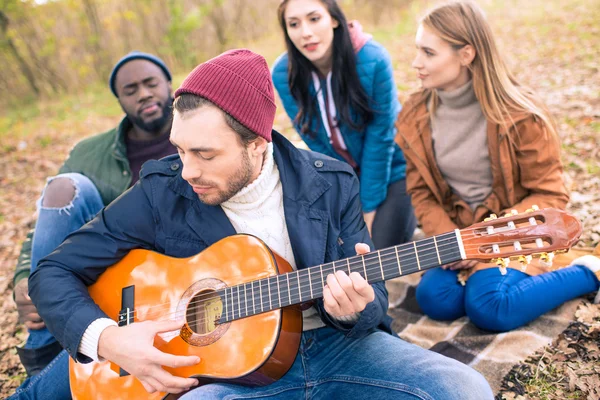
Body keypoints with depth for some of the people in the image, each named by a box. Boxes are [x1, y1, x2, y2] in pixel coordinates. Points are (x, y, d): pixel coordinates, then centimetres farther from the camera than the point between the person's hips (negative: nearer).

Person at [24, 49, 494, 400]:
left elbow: (374, 297, 1)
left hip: (336, 344, 2)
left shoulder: (330, 183, -5)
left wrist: (358, 307, -24)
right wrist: (106, 338, -19)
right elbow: (53, 272, -1)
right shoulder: (161, 194, -9)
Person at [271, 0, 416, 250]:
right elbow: (315, 142, -9)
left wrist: (369, 207, -15)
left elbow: (379, 138, -20)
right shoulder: (283, 73, -17)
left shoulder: (373, 61, -27)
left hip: (390, 171, -3)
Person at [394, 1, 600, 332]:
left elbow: (550, 195, -11)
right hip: (457, 229, 4)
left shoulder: (520, 115, -17)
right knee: (434, 298, -21)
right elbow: (422, 193, 1)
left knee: (488, 308, -26)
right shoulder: (415, 117, -5)